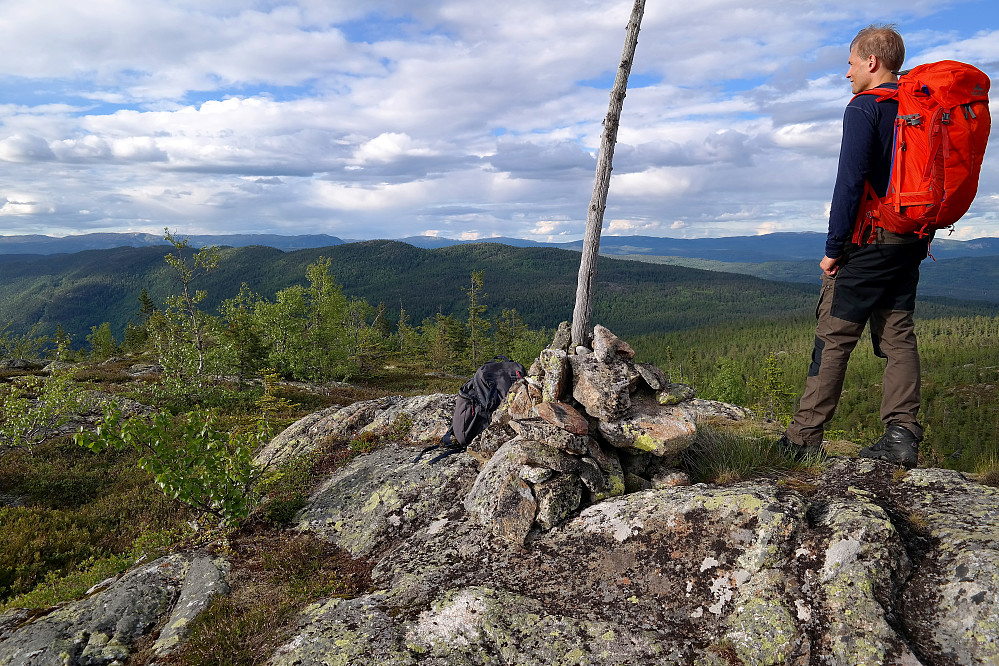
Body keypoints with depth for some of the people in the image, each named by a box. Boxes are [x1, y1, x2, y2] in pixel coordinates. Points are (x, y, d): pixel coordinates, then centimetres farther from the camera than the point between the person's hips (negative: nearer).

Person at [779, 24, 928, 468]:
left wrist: (834, 246, -12)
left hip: (868, 241, -7)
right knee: (898, 335, 7)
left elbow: (850, 181, -16)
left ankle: (804, 435, 0)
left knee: (834, 336, -4)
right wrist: (920, 238, 19)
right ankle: (902, 435, 4)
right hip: (910, 243, 8)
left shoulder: (864, 108, -8)